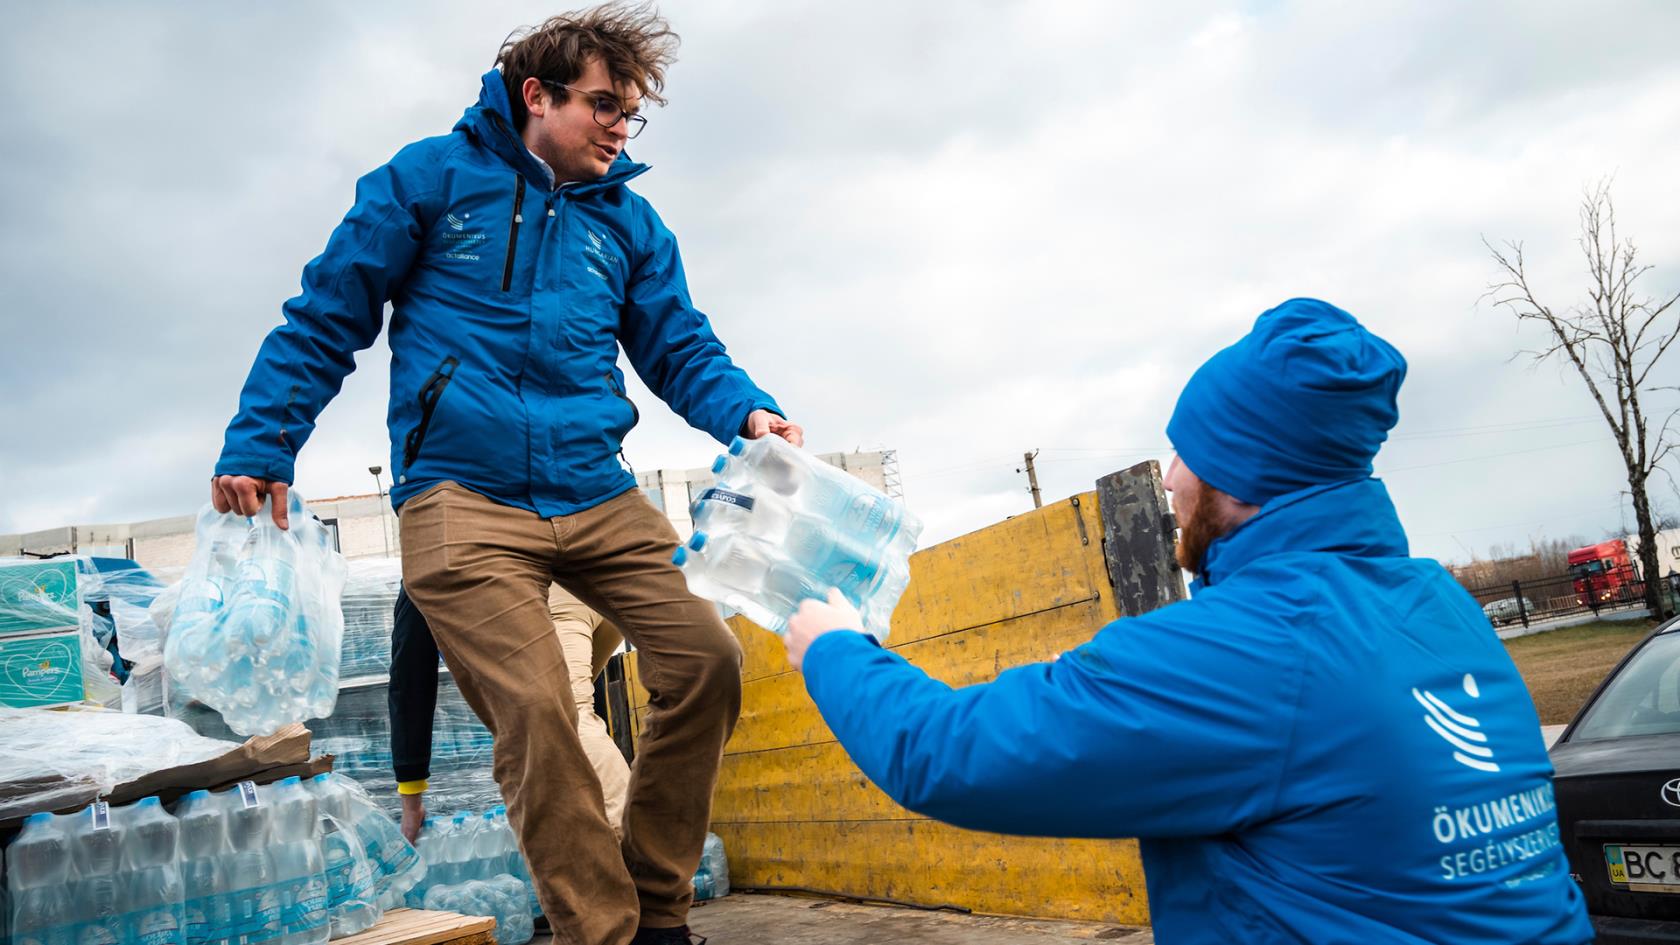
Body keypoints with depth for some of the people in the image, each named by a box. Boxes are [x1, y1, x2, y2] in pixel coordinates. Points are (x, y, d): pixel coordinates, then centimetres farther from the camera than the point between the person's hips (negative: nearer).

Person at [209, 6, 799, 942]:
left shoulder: (630, 221, 16)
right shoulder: (433, 177, 6)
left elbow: (683, 348, 13)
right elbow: (326, 319, 6)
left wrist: (747, 411, -9)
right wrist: (259, 446, -2)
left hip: (598, 499, 4)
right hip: (464, 503, -4)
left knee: (708, 656, -10)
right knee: (537, 712, -17)